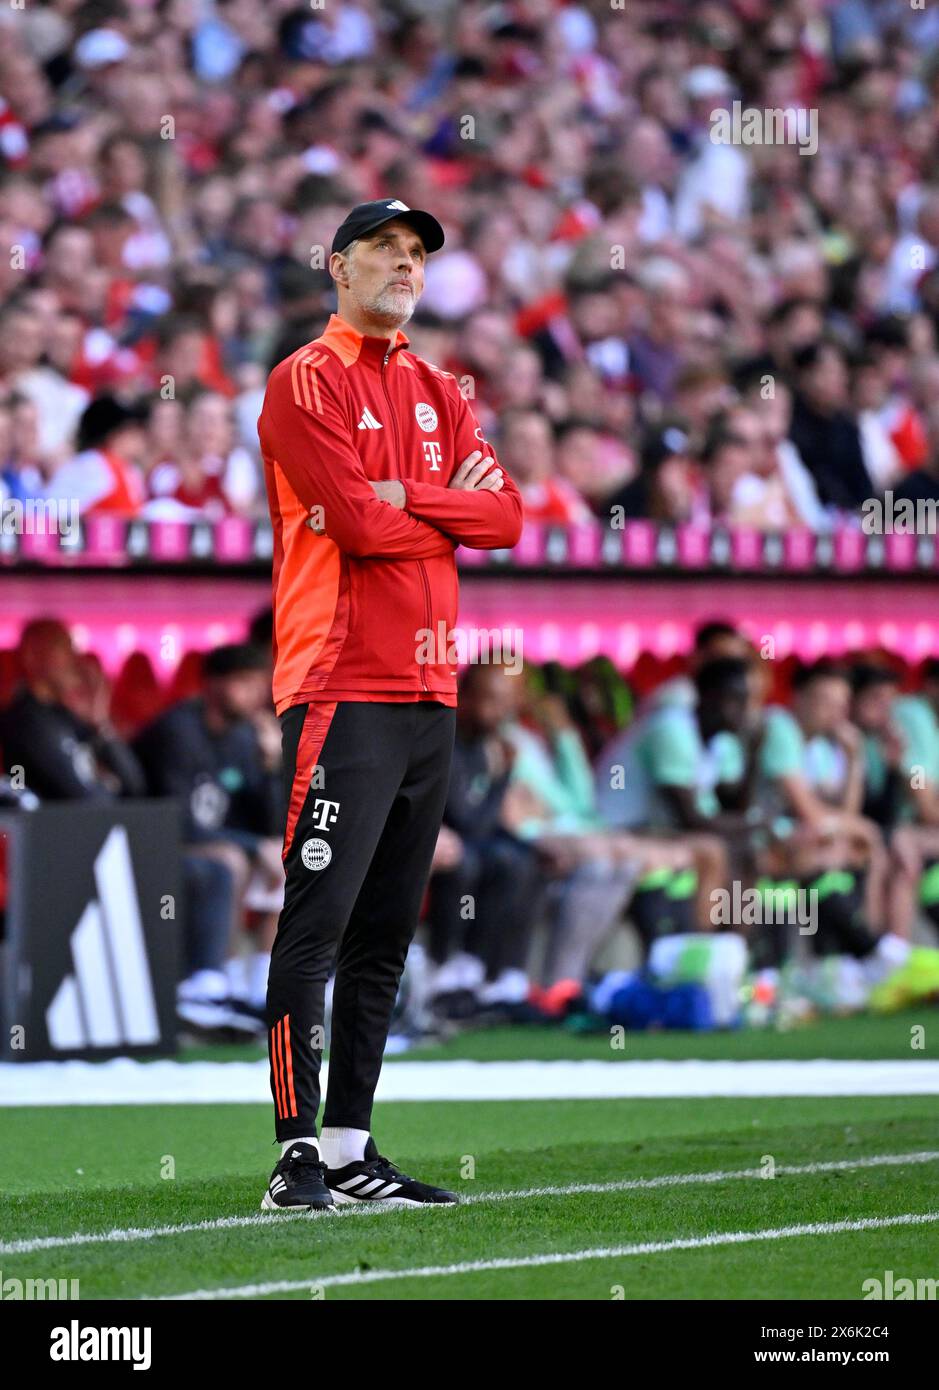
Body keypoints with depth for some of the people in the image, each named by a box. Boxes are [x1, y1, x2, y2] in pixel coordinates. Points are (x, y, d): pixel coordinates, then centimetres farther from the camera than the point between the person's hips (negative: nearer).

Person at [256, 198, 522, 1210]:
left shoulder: (436, 394, 19)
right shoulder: (306, 383, -4)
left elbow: (505, 514, 6)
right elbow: (362, 525, -15)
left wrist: (407, 500, -9)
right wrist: (453, 512, 0)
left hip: (429, 693, 8)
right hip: (342, 693, -8)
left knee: (384, 936, 9)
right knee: (316, 924, -11)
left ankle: (350, 1153, 14)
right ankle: (297, 1157, -12)